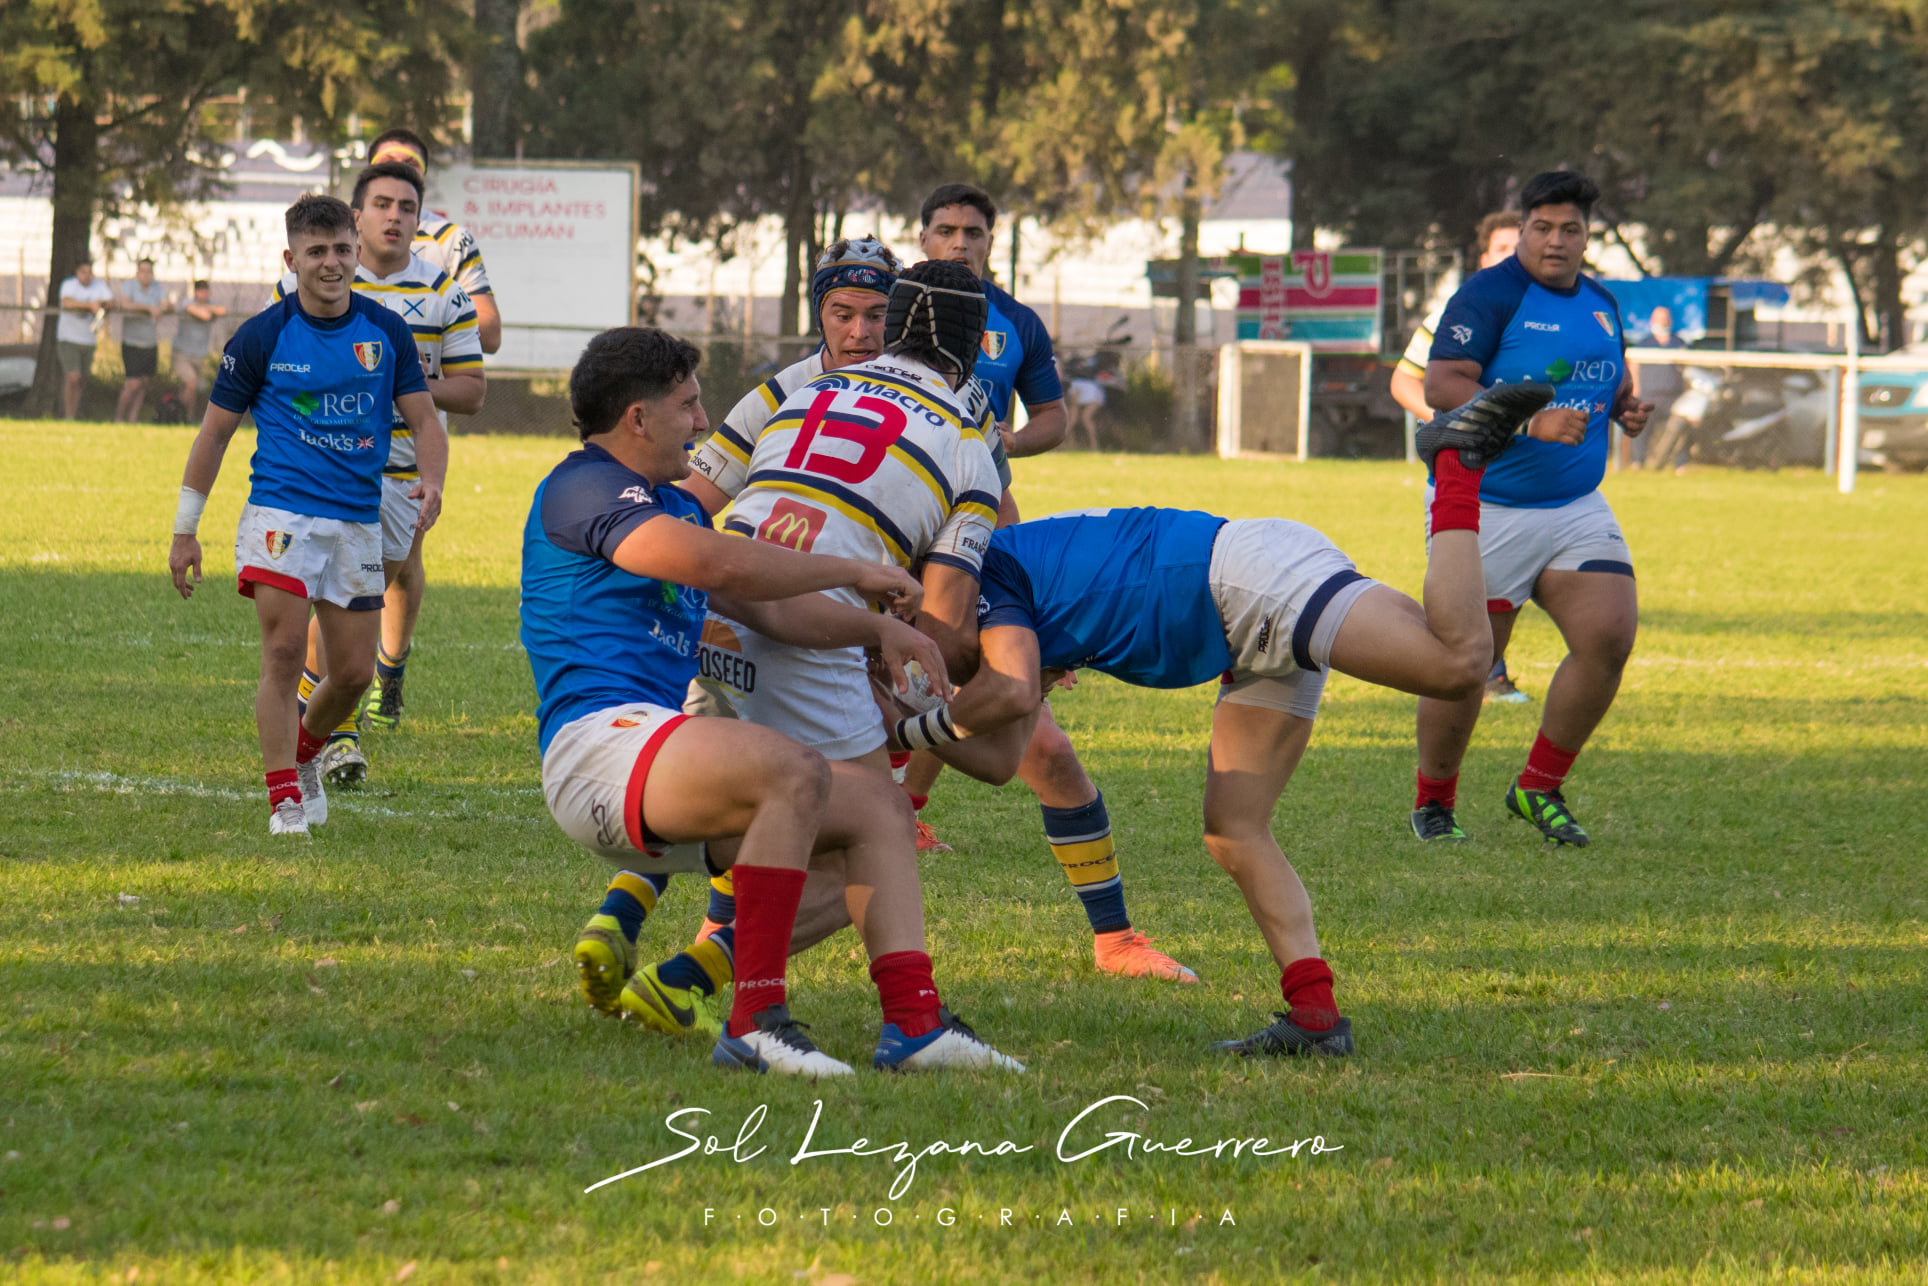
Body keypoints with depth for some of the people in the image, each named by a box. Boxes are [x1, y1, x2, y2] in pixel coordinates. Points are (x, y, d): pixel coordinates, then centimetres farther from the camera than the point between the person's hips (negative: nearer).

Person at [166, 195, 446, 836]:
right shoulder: (262, 336, -3)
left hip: (358, 520, 3)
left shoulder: (386, 332, 4)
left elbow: (424, 420, 7)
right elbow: (215, 429, 4)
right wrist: (185, 530, 3)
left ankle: (303, 753, 35)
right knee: (284, 651, -17)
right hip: (280, 512, -3)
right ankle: (285, 799, -13)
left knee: (354, 672, 6)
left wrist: (431, 481, -15)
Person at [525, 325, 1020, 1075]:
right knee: (795, 772, -33)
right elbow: (716, 563, -20)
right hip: (599, 740, -11)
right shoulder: (582, 489, -7)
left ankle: (913, 1021, -7)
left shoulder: (674, 505, 27)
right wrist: (855, 573, -9)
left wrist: (876, 628, 16)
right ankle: (755, 1021, -34)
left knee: (877, 805, 7)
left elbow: (770, 610, 31)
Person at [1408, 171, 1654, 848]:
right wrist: (1532, 421, -29)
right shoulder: (1489, 295, -10)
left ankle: (1539, 788, 7)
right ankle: (1433, 804, 18)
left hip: (1578, 509, 6)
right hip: (1485, 508, -6)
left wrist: (1629, 406, 4)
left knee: (1609, 635, -10)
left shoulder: (1601, 303, 12)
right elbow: (1441, 385, -20)